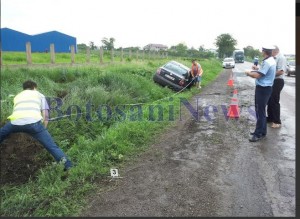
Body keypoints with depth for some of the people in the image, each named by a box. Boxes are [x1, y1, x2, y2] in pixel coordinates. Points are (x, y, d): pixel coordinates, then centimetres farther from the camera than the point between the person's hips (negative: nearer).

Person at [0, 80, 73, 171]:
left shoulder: (17, 96, 37)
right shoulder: (39, 95, 28)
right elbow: (45, 115, 18)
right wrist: (43, 129, 30)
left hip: (16, 122, 3)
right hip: (33, 121, -3)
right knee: (52, 147, 1)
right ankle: (68, 165, -11)